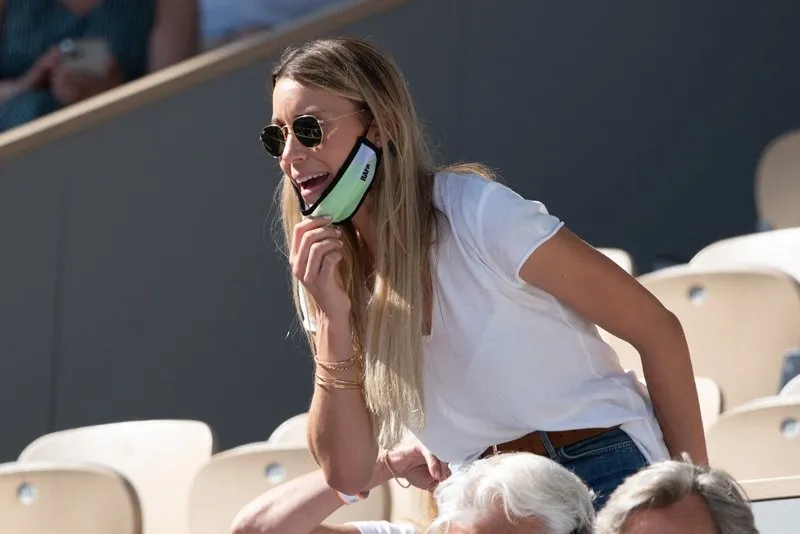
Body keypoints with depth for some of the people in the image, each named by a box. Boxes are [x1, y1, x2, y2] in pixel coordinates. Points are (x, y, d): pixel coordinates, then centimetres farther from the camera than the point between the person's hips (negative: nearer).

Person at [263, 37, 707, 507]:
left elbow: (657, 328, -8)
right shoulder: (332, 277, 3)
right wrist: (333, 322, -13)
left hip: (603, 477, -6)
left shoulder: (477, 212, -13)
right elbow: (347, 476, -3)